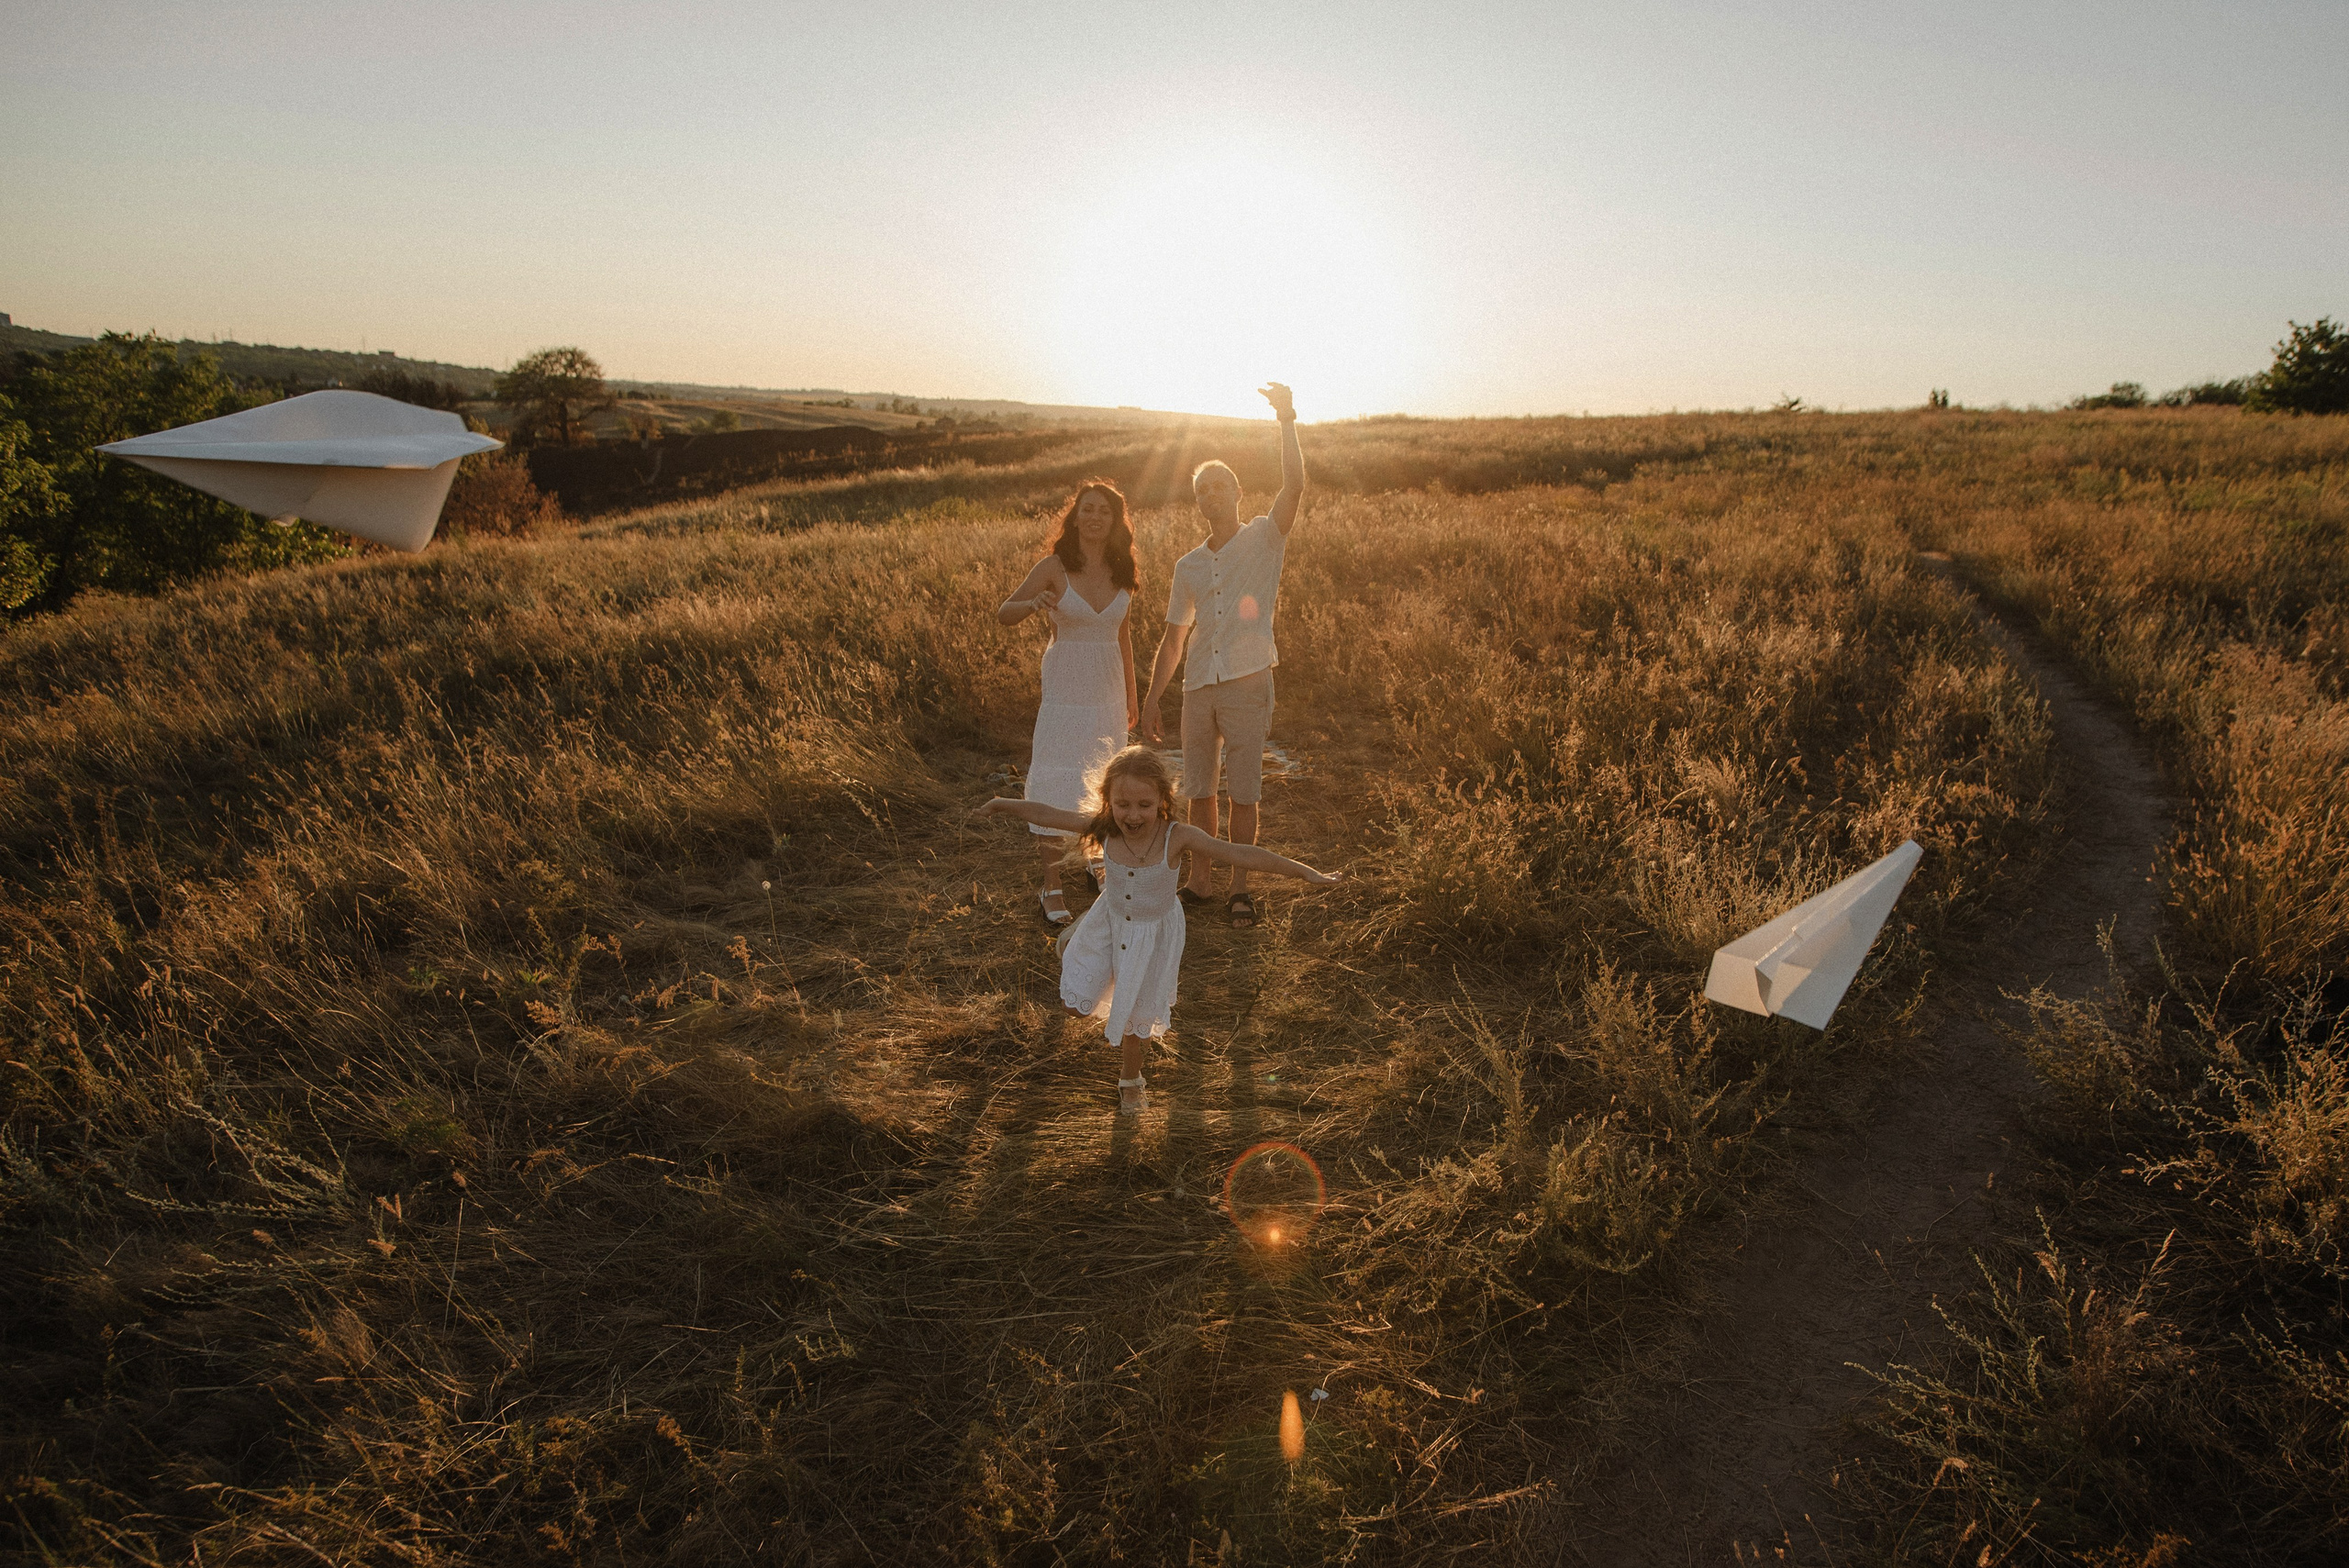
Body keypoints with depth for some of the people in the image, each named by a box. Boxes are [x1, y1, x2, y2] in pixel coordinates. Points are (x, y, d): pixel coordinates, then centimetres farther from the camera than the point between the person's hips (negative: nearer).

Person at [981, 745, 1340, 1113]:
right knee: (1076, 1005, 13)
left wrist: (1306, 872, -34)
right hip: (1110, 922, 2)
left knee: (1136, 1013, 15)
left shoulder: (1176, 837, -31)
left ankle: (1130, 1078, 45)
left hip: (1154, 932, -2)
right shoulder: (1102, 828, -24)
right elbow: (1045, 813, -10)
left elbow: (1241, 855, -33)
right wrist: (1005, 804, 2)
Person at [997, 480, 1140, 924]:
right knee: (1056, 783, -6)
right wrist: (1035, 604, -32)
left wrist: (1131, 694, 19)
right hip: (1065, 685, -4)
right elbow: (1003, 613, -9)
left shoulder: (1122, 572, 5)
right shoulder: (1055, 567, -7)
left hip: (1108, 689, 4)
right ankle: (1051, 885, 1)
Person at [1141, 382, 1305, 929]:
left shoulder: (1264, 539, 3)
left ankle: (1240, 888, 13)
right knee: (1198, 789, 10)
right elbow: (1174, 638, 15)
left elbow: (1294, 487, -16)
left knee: (1243, 793, 2)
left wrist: (1286, 420, -23)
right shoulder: (1189, 566, 13)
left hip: (1246, 684, -4)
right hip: (1198, 689, 4)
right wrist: (1151, 699, 9)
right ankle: (1199, 882, 23)